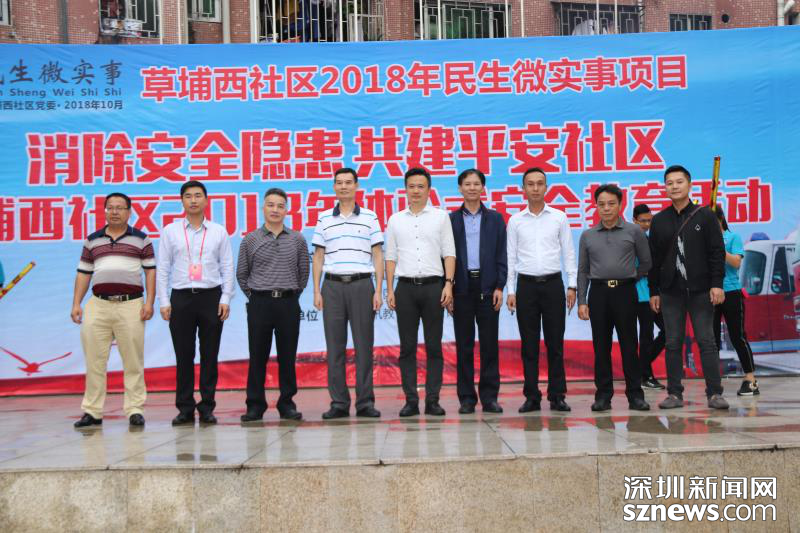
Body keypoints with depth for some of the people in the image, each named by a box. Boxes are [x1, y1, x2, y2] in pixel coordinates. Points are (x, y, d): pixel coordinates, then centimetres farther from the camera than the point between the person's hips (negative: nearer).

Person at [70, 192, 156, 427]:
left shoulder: (141, 239, 8)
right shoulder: (92, 240, 15)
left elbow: (151, 271, 4)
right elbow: (83, 274, 14)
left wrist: (149, 302, -6)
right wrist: (76, 304, 7)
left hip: (131, 304, -2)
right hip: (98, 304, 2)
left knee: (133, 362, 0)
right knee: (94, 361, 2)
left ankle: (135, 410, 5)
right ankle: (92, 411, 9)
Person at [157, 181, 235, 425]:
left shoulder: (218, 231, 8)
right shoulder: (170, 231, 7)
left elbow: (227, 267, 6)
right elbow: (162, 268, 6)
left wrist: (226, 299, -2)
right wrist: (164, 301, -1)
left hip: (211, 297, 0)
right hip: (181, 297, 0)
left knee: (209, 355, 3)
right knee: (183, 355, 3)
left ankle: (207, 407, 10)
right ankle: (185, 408, 10)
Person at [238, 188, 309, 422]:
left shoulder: (297, 240, 6)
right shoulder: (250, 240, 4)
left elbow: (303, 272, 14)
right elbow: (242, 274, 12)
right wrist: (254, 296, 11)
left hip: (288, 304, 1)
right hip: (260, 303, 0)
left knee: (287, 356, 4)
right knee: (258, 356, 2)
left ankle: (287, 403, 13)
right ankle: (255, 405, 9)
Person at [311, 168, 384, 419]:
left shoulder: (370, 217, 6)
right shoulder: (324, 219, 10)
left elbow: (378, 256, 5)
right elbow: (318, 257, 10)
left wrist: (378, 291, -3)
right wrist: (316, 291, 2)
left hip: (362, 285, -1)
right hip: (332, 286, 1)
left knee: (364, 344, 0)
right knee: (335, 346, 2)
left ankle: (365, 401, 6)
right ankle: (339, 402, 8)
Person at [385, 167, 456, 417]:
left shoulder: (441, 216, 7)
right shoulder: (395, 220, 11)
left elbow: (449, 253, 3)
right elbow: (391, 257, 10)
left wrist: (448, 283, -8)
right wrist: (389, 290, 2)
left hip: (433, 285, -1)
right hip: (405, 287, 1)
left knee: (433, 346, 1)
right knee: (407, 347, 2)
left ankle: (432, 400, 6)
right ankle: (411, 400, 7)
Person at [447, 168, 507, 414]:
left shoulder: (495, 219, 9)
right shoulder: (451, 219, 7)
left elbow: (501, 256, 6)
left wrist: (499, 287, -4)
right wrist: (447, 290, -3)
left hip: (487, 287, 0)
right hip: (462, 287, 0)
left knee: (489, 344, 1)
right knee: (464, 345, 3)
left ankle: (489, 396, 8)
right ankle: (467, 397, 8)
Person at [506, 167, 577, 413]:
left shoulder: (559, 217, 4)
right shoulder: (515, 221, 5)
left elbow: (568, 254, 5)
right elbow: (511, 257, 6)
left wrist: (572, 286, -1)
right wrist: (510, 291, 0)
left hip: (553, 284, 0)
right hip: (526, 285, 0)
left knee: (555, 342, 2)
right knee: (529, 344, 3)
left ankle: (557, 395, 9)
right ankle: (532, 396, 9)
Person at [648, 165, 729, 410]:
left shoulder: (705, 216, 2)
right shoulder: (659, 221, 9)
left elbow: (717, 252, -1)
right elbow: (653, 259, 9)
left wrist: (717, 284, -9)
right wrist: (653, 291, 6)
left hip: (701, 290, -2)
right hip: (670, 291, 2)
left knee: (706, 341, -1)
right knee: (673, 343, 4)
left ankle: (714, 393, 4)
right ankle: (674, 394, 9)